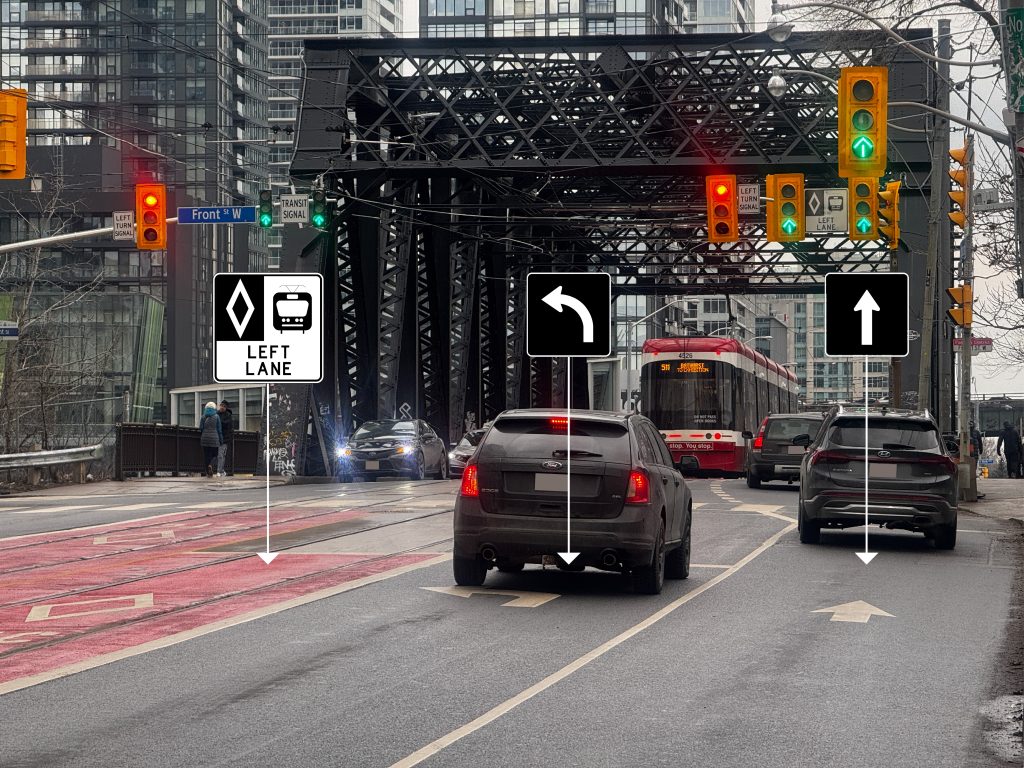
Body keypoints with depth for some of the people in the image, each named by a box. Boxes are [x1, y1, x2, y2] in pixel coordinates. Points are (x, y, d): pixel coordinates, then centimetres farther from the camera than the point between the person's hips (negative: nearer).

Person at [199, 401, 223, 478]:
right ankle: (210, 465, -23)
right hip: (214, 439, -2)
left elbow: (201, 429, 3)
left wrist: (200, 439, 13)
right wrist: (221, 440, 6)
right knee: (214, 455, 7)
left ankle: (208, 473, 5)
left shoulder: (203, 417, 3)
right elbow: (219, 429, 0)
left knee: (207, 455, 7)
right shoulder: (216, 417, -2)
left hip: (205, 438, 2)